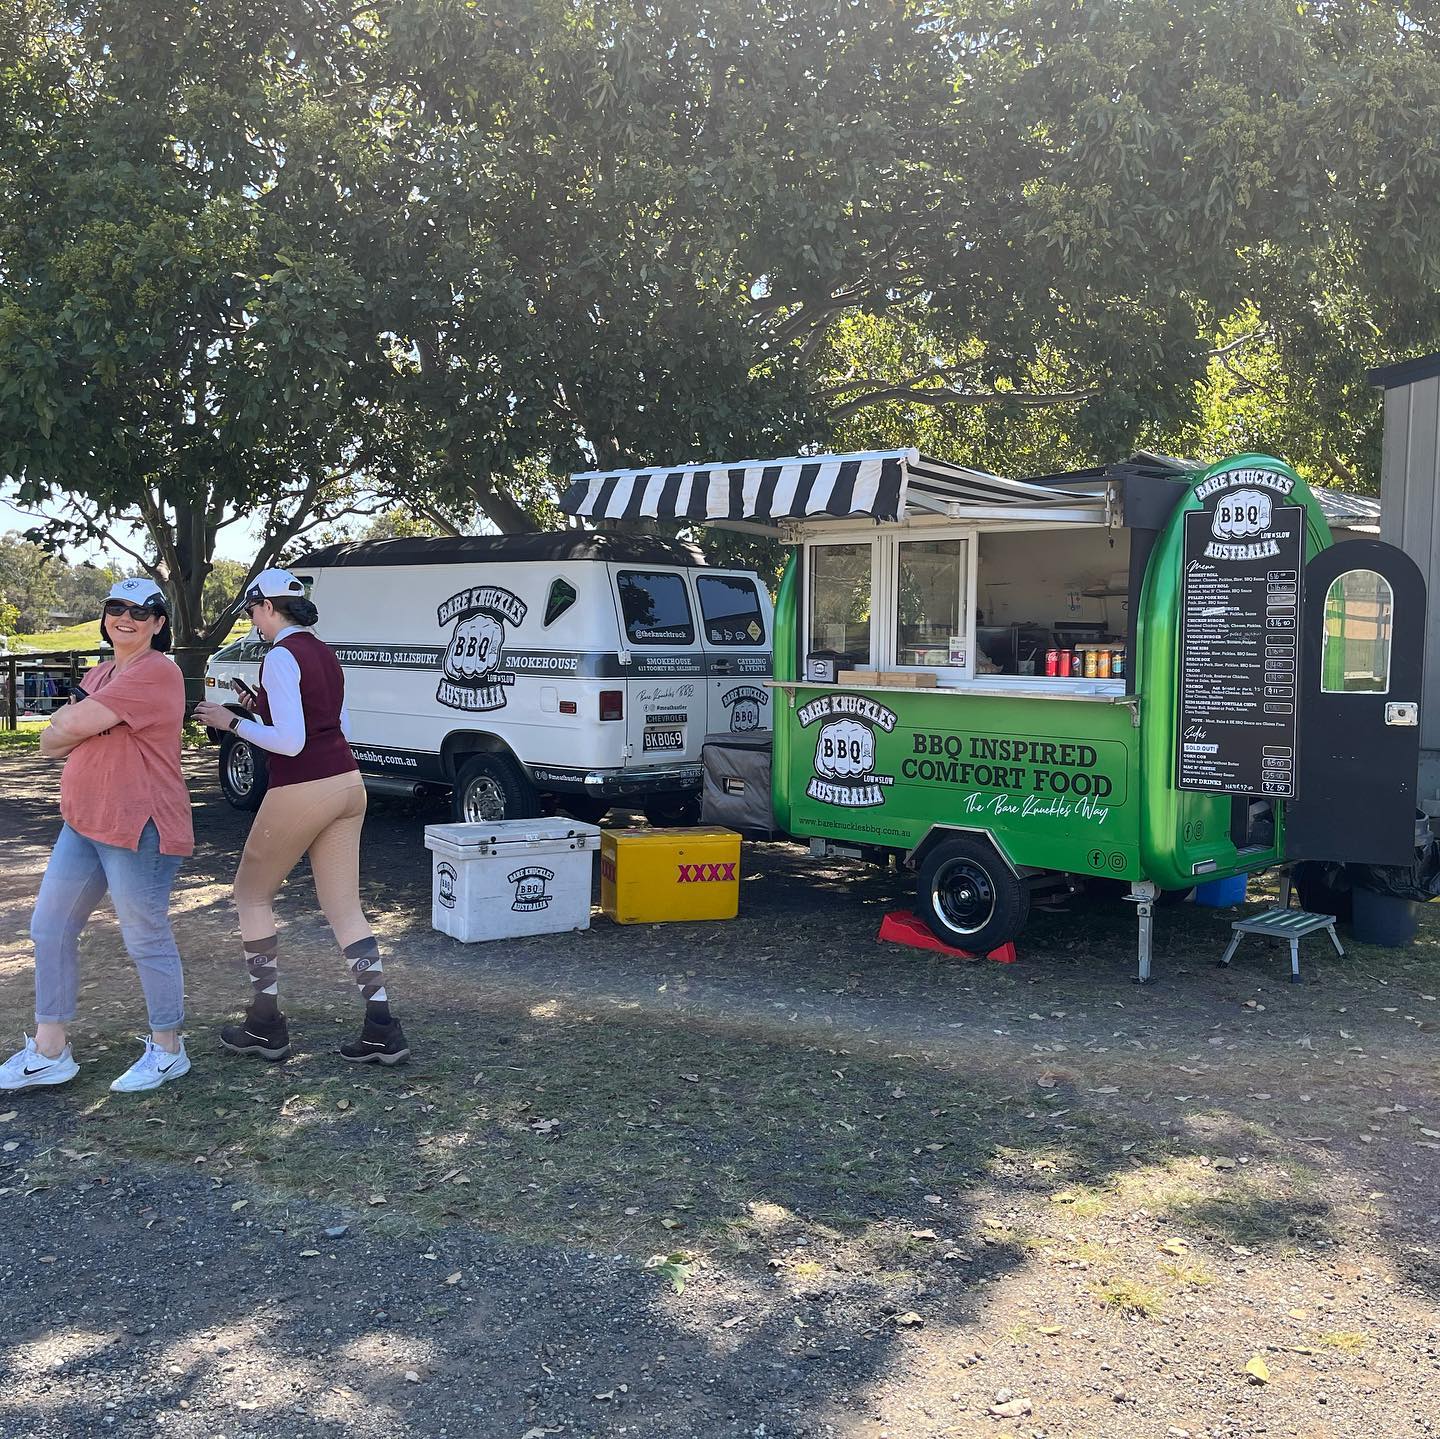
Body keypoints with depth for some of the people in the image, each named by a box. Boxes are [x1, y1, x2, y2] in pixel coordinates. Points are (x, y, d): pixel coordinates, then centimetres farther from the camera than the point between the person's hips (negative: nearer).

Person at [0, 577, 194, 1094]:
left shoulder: (154, 672, -14)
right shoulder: (101, 675, 17)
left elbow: (72, 726, -19)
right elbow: (52, 743, 15)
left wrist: (69, 723, 3)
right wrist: (77, 724, -6)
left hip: (138, 829, -10)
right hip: (83, 822, 10)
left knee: (146, 940, 1)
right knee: (50, 930, 12)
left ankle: (168, 1050, 17)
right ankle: (49, 1052, 23)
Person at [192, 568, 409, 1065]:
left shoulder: (280, 657, -13)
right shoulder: (324, 653, 14)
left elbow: (289, 741, -19)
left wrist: (232, 722, -7)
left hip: (301, 792, -8)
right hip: (347, 783, 8)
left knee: (252, 894, 13)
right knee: (345, 908, 9)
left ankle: (265, 1025, 16)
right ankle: (382, 1030, 3)